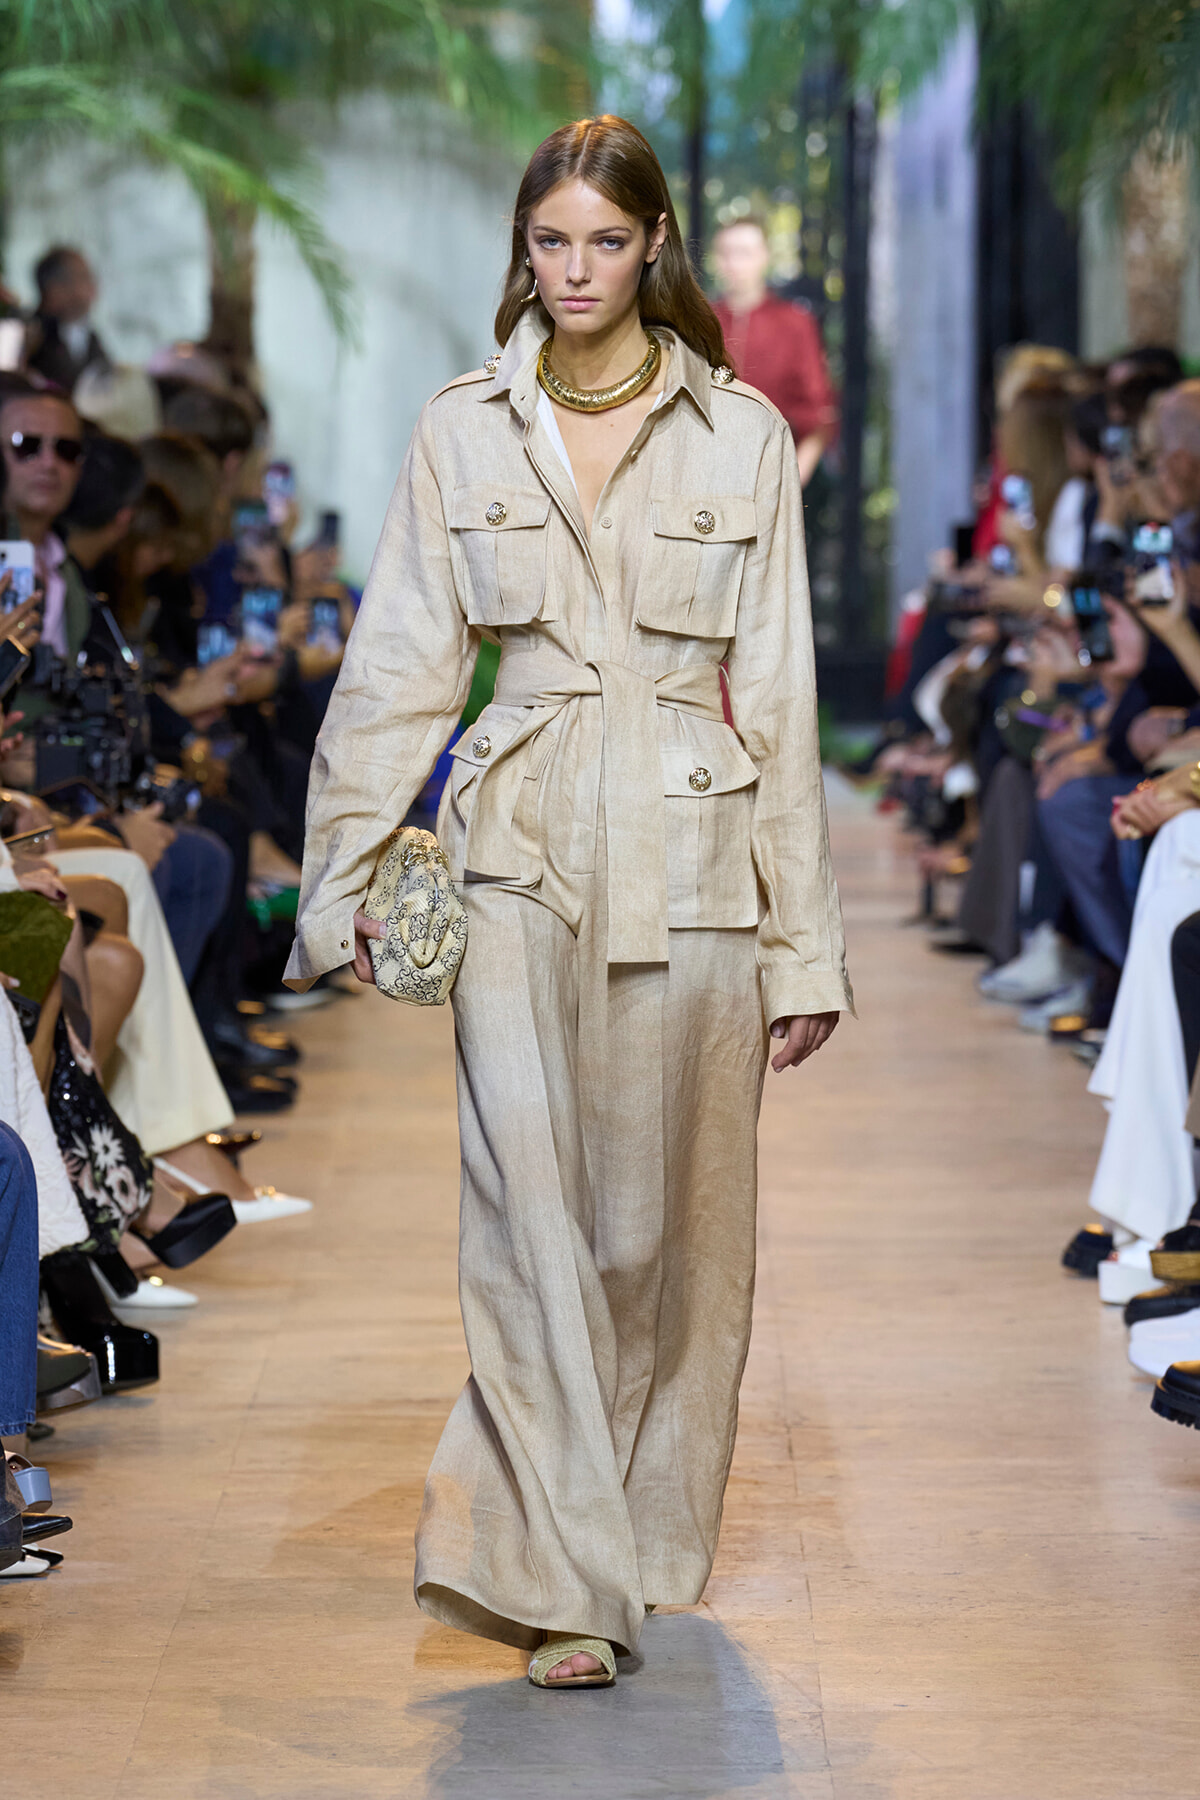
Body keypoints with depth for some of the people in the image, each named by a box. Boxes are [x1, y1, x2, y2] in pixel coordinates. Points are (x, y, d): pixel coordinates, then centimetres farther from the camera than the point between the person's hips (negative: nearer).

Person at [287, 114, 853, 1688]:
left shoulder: (743, 436, 4)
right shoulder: (463, 433, 6)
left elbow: (778, 702, 4)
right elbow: (398, 669, 6)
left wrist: (802, 942, 1)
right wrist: (347, 874, -3)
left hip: (690, 856, 0)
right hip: (520, 859, 0)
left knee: (672, 1218, 8)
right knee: (532, 1215, -8)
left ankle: (651, 1530, 27)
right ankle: (563, 1580, -4)